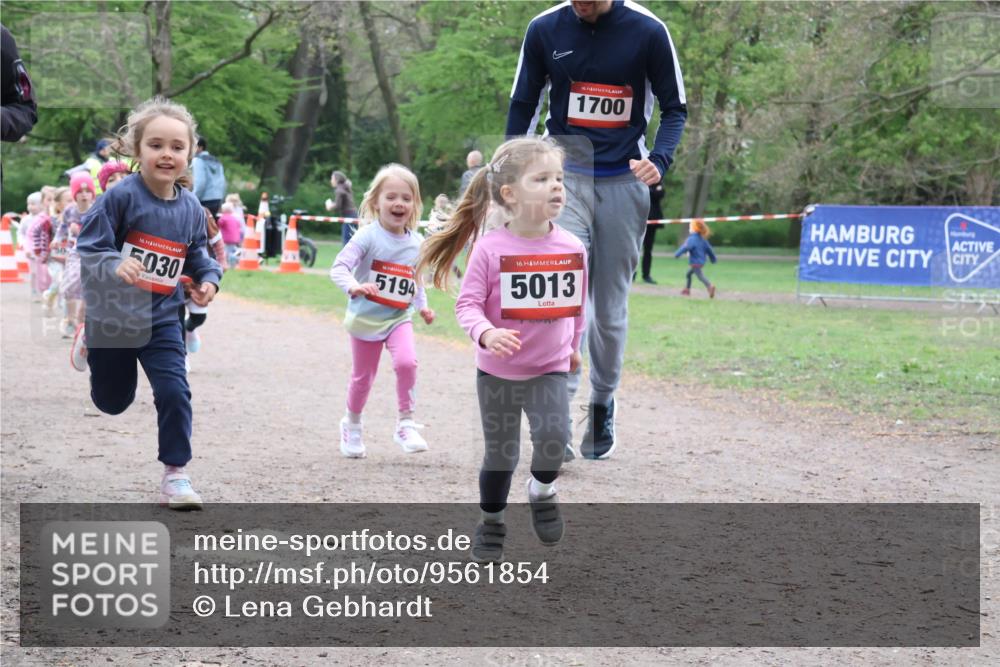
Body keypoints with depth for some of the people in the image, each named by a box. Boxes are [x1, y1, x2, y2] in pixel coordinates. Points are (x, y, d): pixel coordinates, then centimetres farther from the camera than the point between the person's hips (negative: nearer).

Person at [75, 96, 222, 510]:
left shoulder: (190, 209, -4)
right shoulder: (121, 197, -20)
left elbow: (196, 254, 13)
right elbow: (88, 249, -21)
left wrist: (208, 279, -7)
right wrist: (115, 265, -41)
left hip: (162, 319, 3)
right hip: (113, 316, -3)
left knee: (174, 393, -12)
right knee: (113, 401, 18)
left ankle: (175, 475, 0)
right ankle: (89, 344, 52)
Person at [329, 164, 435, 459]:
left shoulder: (417, 243, -1)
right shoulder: (368, 236, -17)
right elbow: (339, 267, -26)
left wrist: (422, 306, 6)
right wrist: (354, 287, -44)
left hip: (399, 317, 2)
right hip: (366, 318, -2)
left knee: (406, 362, -23)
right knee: (362, 377, 11)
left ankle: (406, 424, -10)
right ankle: (352, 425, 37)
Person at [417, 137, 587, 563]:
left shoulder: (572, 247, -7)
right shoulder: (490, 249, -17)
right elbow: (467, 303, -16)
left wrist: (573, 346, 19)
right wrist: (486, 333, -34)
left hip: (550, 368, 1)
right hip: (498, 370, -1)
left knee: (554, 436, -21)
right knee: (500, 453, 10)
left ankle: (542, 490, 9)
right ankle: (491, 521, 32)